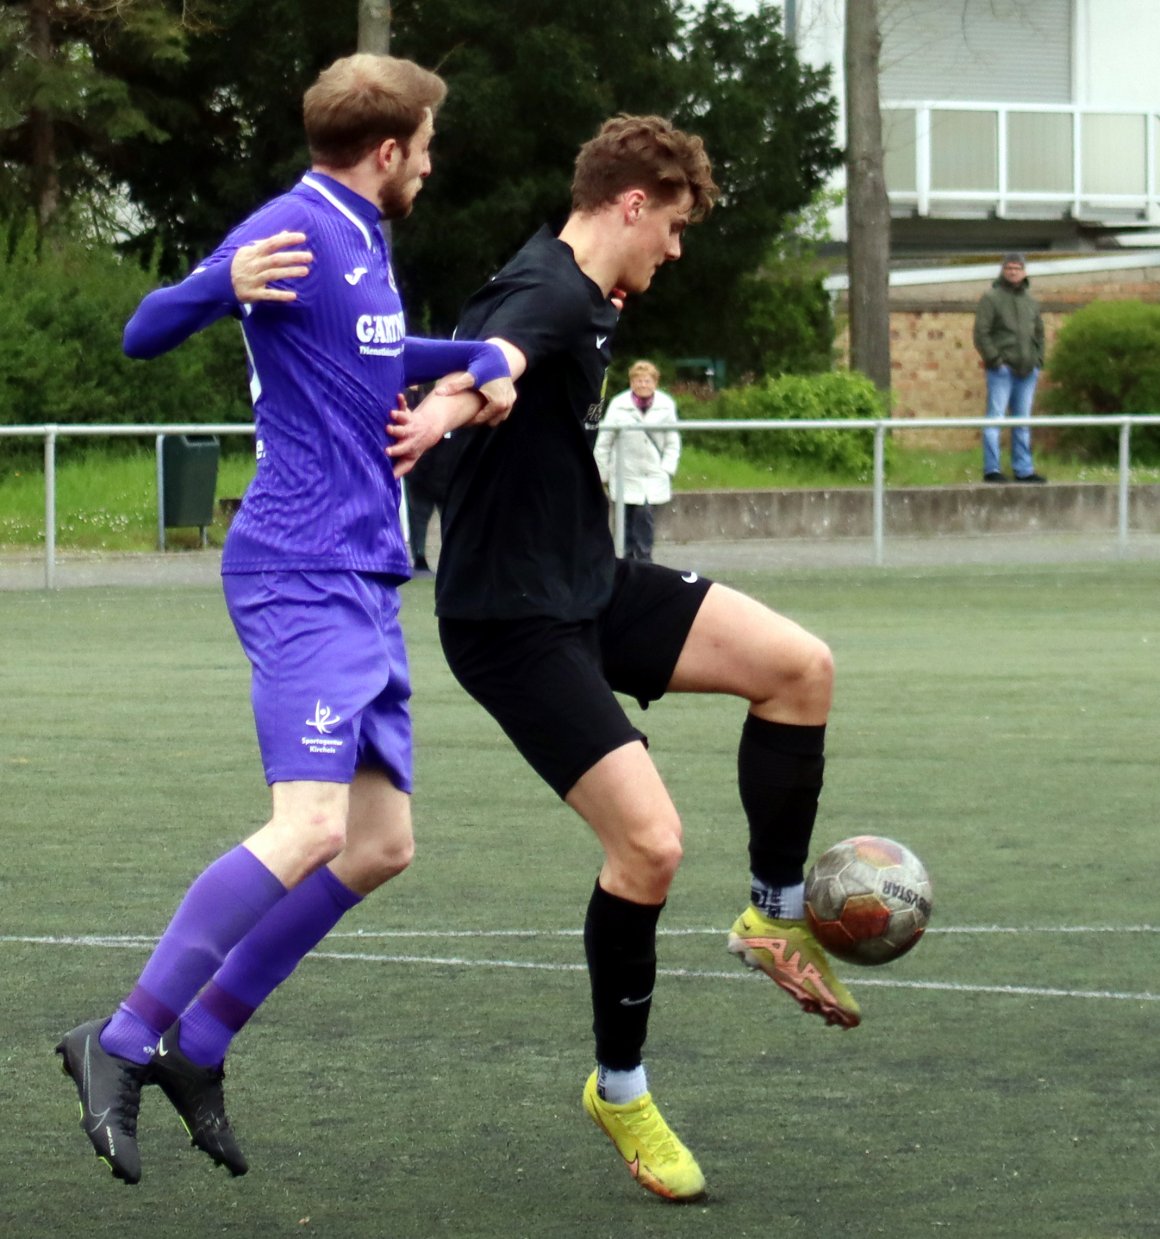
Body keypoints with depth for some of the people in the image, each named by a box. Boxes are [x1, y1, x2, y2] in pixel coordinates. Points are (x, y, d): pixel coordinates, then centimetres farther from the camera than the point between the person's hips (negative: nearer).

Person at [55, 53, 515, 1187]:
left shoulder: (364, 243, 19)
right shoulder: (293, 231, -9)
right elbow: (143, 336, -17)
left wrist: (480, 367, 21)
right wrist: (226, 284, -37)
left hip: (364, 586, 10)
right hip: (303, 578, -10)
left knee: (381, 845, 7)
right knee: (311, 829, -22)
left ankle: (194, 1045, 12)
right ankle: (122, 1042, -15)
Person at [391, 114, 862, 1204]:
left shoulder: (584, 297, 10)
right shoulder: (551, 293, -22)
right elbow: (496, 356, -47)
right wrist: (447, 406, -67)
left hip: (585, 584, 10)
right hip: (512, 617, -10)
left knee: (798, 665, 0)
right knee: (650, 842, -16)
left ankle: (775, 915, 14)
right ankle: (620, 1091, 2)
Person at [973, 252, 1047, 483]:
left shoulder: (1030, 301, 16)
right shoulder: (991, 298, -2)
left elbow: (1039, 333, 24)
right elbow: (981, 333, -7)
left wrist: (1038, 360, 10)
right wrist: (994, 359, -14)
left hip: (1026, 371, 6)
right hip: (1002, 370, -6)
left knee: (1023, 422, 9)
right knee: (995, 418, -7)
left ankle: (1023, 469, 13)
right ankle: (991, 469, -7)